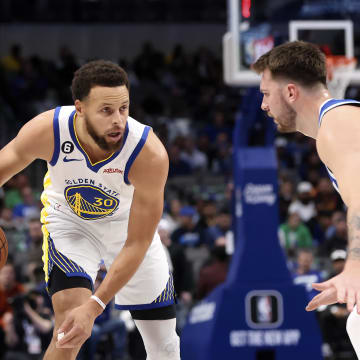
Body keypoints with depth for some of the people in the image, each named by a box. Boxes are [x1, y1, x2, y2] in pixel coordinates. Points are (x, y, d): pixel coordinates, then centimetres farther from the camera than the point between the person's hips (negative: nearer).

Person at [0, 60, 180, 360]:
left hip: (128, 224, 1)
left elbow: (137, 244, -29)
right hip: (69, 220, -1)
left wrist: (94, 307, -37)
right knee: (71, 321, -27)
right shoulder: (46, 131, -33)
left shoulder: (150, 154, -36)